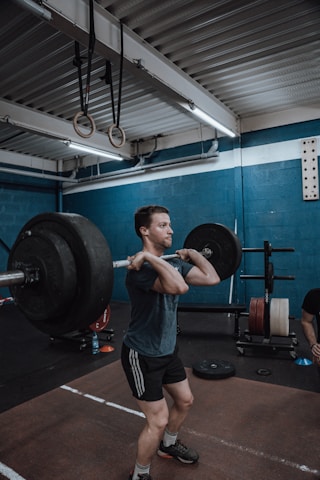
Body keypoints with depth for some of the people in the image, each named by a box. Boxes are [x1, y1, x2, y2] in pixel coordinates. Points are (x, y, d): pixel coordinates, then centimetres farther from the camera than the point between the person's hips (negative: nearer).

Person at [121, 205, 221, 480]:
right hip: (142, 354, -9)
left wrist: (192, 253, 3)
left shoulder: (173, 263, 1)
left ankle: (169, 445, 50)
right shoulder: (141, 268, -28)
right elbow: (179, 287, -46)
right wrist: (148, 257, -40)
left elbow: (212, 278, -5)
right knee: (158, 420, -1)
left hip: (167, 349, 9)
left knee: (185, 401, 23)